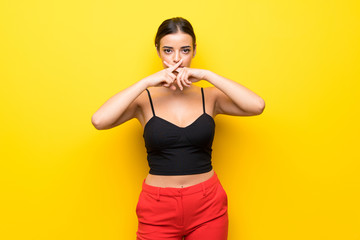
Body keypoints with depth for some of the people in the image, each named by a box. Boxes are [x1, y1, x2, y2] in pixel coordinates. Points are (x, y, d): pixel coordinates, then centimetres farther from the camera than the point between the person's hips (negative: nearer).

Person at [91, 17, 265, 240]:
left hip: (208, 206, 1)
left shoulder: (210, 96, 0)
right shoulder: (145, 99, -3)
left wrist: (207, 75, -17)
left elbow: (257, 106, -15)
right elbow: (99, 120, -19)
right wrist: (146, 82, -19)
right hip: (158, 207, -1)